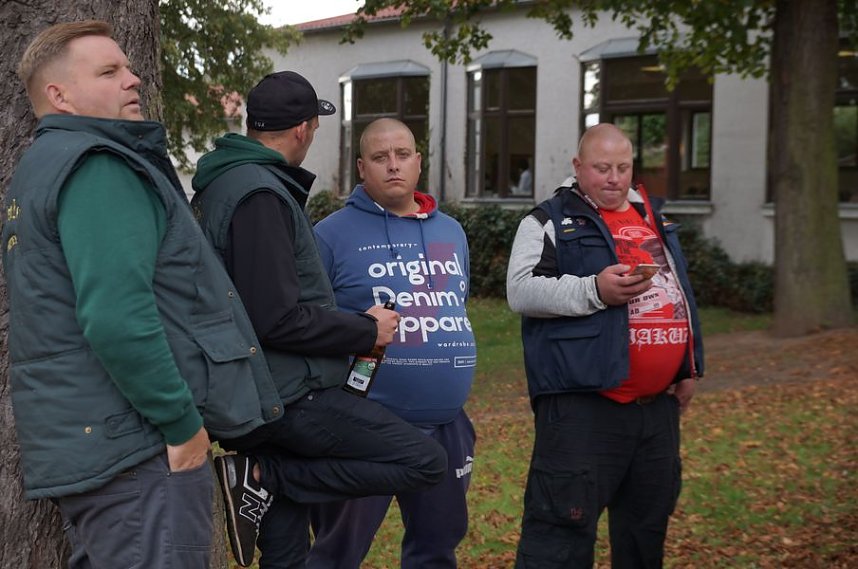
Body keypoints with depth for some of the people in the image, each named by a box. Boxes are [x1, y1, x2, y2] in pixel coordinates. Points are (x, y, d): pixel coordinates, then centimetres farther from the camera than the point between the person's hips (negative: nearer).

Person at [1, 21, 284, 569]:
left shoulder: (45, 167, 20)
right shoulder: (96, 166, -13)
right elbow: (117, 319, -24)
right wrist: (184, 424, -17)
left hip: (80, 442, 10)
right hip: (139, 450, -10)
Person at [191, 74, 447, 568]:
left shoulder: (224, 183, 14)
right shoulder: (261, 194, -17)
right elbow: (279, 320, -23)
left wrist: (349, 324, 21)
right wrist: (367, 330, -9)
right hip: (291, 397, -10)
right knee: (427, 462, -9)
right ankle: (263, 475, -10)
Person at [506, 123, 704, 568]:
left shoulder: (653, 219, 19)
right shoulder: (550, 222, -1)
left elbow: (680, 294, 26)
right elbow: (521, 291, -14)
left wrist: (690, 366, 21)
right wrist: (594, 290, -24)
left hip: (658, 404, 7)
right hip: (584, 403, -7)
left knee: (648, 523, 16)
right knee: (564, 522, -8)